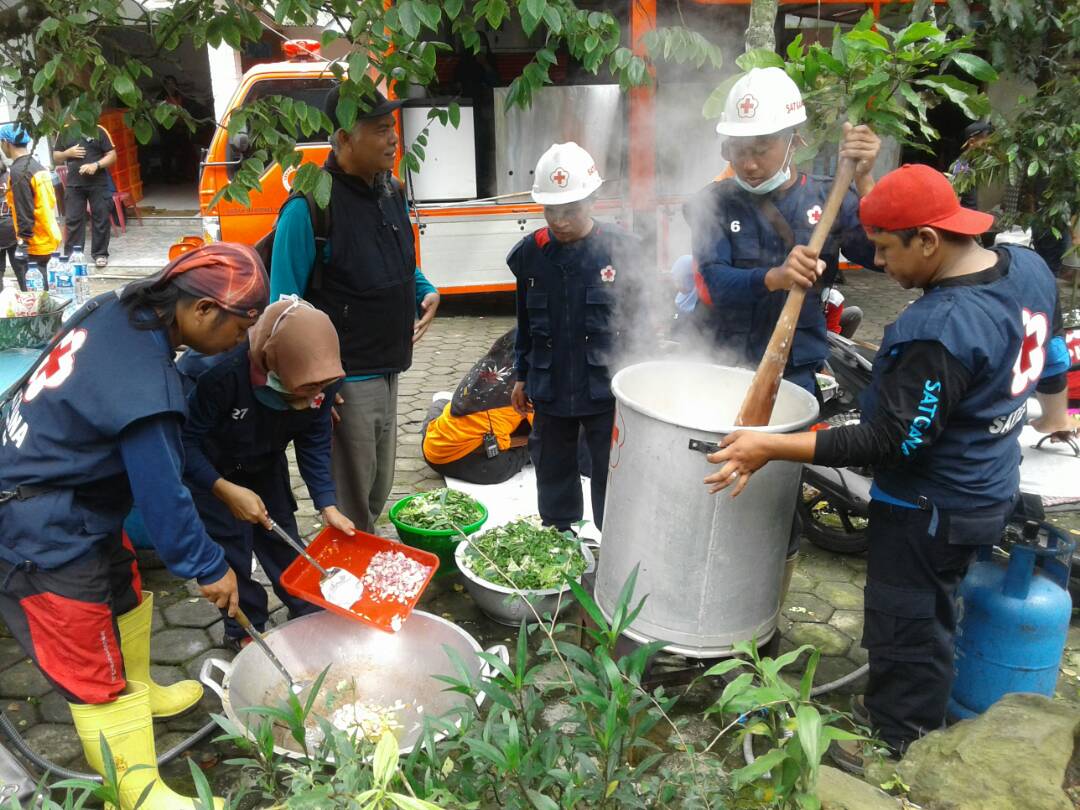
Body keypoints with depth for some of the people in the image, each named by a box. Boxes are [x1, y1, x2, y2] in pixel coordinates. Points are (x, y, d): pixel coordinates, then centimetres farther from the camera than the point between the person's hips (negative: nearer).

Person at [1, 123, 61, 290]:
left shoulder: (18, 171, -15)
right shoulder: (38, 165, 11)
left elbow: (24, 214, -19)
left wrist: (22, 244, -17)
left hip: (35, 244, -9)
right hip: (49, 238, 9)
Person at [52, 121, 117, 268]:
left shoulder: (98, 130, 0)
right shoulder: (65, 132, 9)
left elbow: (112, 155, -3)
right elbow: (56, 157, 14)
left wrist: (96, 165, -18)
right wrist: (68, 153, -7)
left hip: (98, 183, -2)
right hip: (74, 184, 2)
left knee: (101, 218, 2)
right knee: (73, 219, 3)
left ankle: (100, 253, 12)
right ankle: (71, 255, 9)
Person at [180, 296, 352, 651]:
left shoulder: (319, 374, -28)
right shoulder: (217, 369, -44)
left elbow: (314, 443, -14)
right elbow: (184, 440, -31)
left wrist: (328, 506, -21)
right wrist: (226, 491, -38)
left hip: (263, 459, 4)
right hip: (206, 464, -4)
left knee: (281, 533, 10)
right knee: (230, 541, -4)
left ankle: (309, 613, 27)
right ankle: (243, 630, 16)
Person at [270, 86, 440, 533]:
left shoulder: (390, 192, 6)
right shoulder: (310, 206, -19)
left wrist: (427, 291, 0)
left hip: (387, 371, 8)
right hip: (344, 380, -8)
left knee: (378, 491, 24)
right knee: (350, 504, 5)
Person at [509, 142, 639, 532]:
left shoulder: (621, 248, -9)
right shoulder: (529, 253, 1)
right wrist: (522, 377, 14)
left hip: (606, 390, -4)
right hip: (550, 390, 4)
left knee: (612, 478, 7)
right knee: (553, 473, 18)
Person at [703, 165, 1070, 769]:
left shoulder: (937, 332, -33)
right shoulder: (1029, 267, -4)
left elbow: (893, 443, -30)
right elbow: (1048, 367, 10)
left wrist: (773, 448, -30)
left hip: (931, 509, -10)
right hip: (992, 489, 10)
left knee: (905, 629, 9)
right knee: (930, 613, 26)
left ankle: (900, 751, 29)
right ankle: (898, 711, 46)